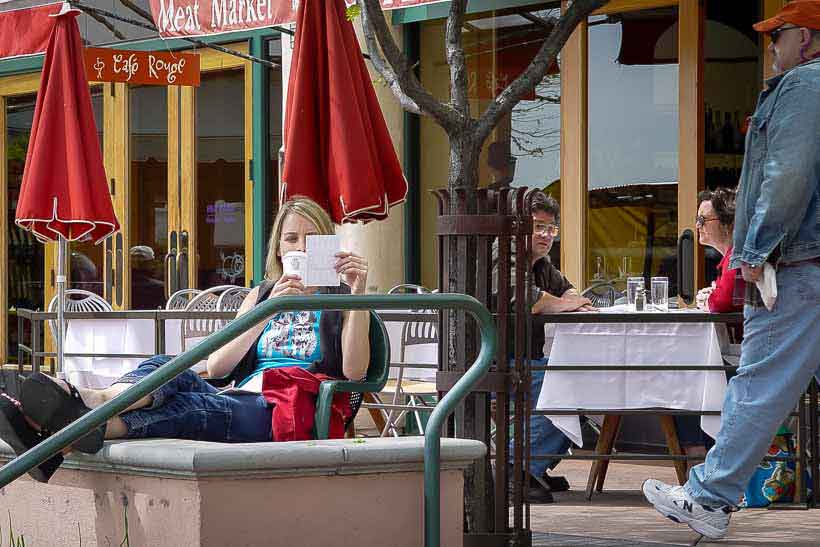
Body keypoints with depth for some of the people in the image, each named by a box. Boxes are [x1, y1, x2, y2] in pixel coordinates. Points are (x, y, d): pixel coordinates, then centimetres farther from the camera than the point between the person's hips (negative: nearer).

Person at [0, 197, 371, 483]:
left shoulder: (340, 299, 17)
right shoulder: (261, 296, 31)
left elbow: (354, 371, -3)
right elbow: (216, 366, 13)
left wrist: (359, 295, -9)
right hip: (238, 402, 5)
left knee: (182, 407, -34)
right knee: (166, 370, -27)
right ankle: (93, 401, -60)